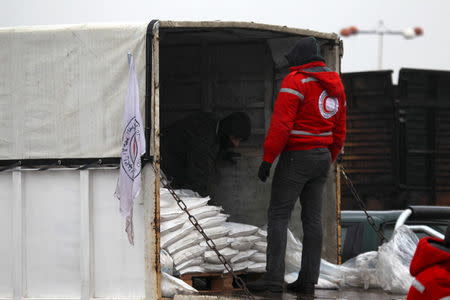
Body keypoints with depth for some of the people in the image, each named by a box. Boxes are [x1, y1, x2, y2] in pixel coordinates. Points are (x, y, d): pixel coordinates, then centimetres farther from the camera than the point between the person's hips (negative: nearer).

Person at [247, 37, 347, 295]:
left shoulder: (295, 81, -12)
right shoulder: (335, 84, 13)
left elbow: (281, 125, -18)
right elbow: (339, 131, 17)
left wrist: (268, 159, -14)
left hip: (296, 156, -7)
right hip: (323, 157, 7)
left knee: (279, 216, -5)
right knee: (313, 218, 8)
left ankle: (274, 278, -12)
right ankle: (308, 280, 7)